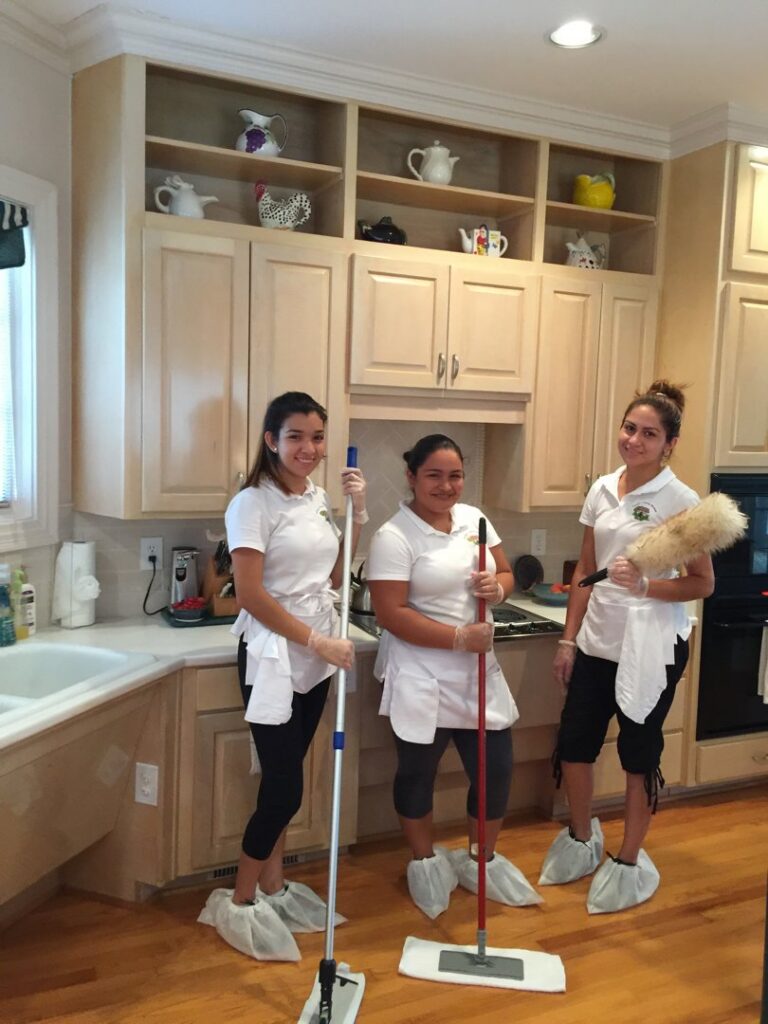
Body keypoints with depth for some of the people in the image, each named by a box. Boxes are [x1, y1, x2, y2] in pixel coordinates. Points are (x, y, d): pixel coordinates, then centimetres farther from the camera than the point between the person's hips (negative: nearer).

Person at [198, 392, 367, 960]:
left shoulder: (318, 498, 8)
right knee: (285, 787, -2)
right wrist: (319, 641, -17)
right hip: (274, 657, -7)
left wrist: (358, 513, 1)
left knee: (285, 780, 16)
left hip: (315, 659, 7)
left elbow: (332, 577, 9)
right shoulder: (253, 503, -14)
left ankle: (273, 886, 33)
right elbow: (251, 594, -19)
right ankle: (238, 901, 19)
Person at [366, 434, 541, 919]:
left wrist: (498, 587, -12)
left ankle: (481, 859, 35)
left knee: (496, 769, 11)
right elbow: (392, 614, -19)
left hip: (477, 671, 6)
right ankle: (426, 861, 35)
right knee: (418, 772, 11)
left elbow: (506, 574, 12)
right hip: (422, 677, -5)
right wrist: (459, 637, -22)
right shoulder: (394, 536, -15)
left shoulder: (473, 518, 5)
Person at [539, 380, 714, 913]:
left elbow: (704, 583, -9)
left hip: (651, 647, -5)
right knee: (573, 744, 12)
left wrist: (645, 585, -25)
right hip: (597, 642, 5)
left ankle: (629, 862, 28)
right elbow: (585, 571, 9)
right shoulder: (602, 490, 5)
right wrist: (569, 639, 7)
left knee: (639, 752, 8)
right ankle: (581, 840, 37)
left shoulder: (680, 500, -11)